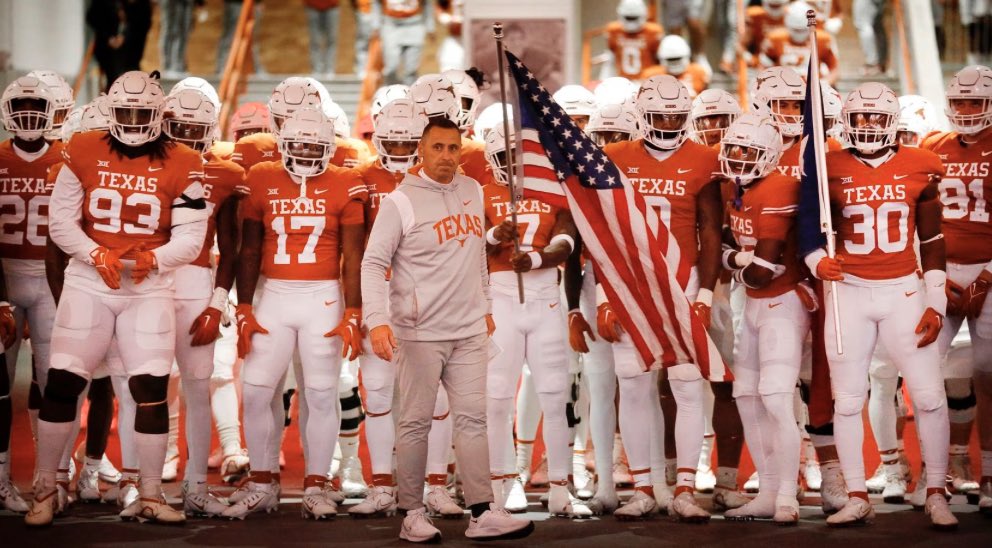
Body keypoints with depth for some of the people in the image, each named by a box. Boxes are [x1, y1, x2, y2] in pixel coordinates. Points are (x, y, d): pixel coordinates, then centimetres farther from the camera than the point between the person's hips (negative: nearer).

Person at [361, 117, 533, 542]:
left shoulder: (472, 191, 9)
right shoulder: (401, 201, -10)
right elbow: (374, 264, -12)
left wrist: (485, 306, 21)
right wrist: (377, 320, -24)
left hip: (470, 331, 5)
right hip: (420, 333, -5)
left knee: (473, 420, 3)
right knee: (416, 423, 1)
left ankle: (482, 514, 4)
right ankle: (413, 515, 8)